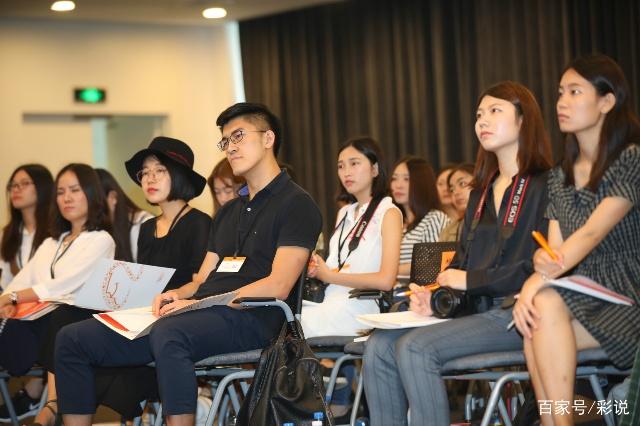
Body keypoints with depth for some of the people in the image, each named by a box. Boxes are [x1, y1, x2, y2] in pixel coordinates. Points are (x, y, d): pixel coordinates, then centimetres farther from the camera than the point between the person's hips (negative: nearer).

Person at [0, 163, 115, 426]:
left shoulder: (101, 240, 8)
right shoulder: (51, 243, 31)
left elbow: (64, 286, -7)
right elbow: (22, 281, 17)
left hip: (77, 316, -5)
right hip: (42, 319, 5)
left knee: (58, 317, -39)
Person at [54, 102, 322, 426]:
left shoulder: (296, 204, 1)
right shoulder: (228, 212, 28)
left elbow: (277, 287, -11)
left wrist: (198, 303, -15)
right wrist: (178, 295, 1)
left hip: (249, 319, -8)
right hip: (202, 315, 8)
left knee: (168, 332, -42)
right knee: (73, 339, -3)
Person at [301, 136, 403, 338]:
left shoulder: (388, 213, -1)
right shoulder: (344, 213, 22)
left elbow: (385, 280, -12)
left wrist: (330, 275, -4)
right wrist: (316, 270, 5)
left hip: (357, 308, -6)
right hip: (327, 300, 6)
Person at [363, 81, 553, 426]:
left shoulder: (544, 186, -4)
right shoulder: (481, 192, 22)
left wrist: (472, 280, -10)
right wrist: (433, 297, 1)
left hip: (516, 314, -8)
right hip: (475, 309, 8)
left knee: (414, 347, -26)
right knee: (380, 345, -12)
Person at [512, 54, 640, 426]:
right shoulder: (560, 176, 13)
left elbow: (593, 232, -18)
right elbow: (555, 249, 4)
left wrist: (539, 280, -28)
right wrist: (542, 262, -21)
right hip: (583, 294, 5)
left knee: (545, 306, -28)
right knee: (541, 306, -28)